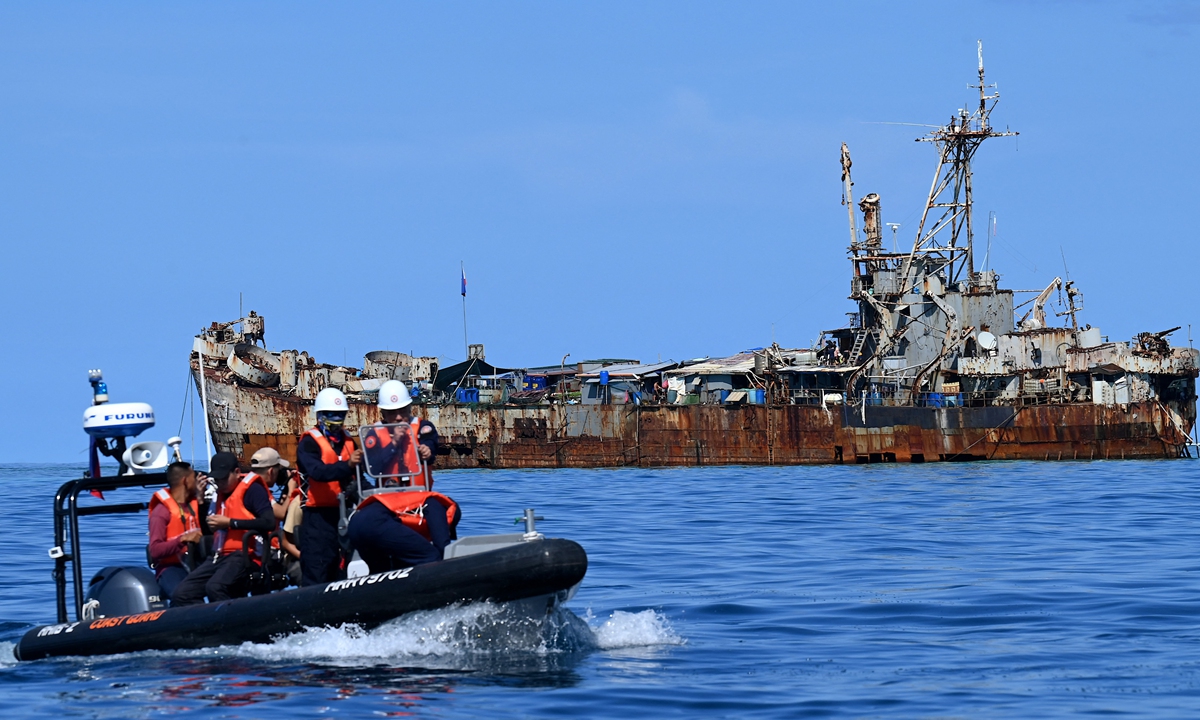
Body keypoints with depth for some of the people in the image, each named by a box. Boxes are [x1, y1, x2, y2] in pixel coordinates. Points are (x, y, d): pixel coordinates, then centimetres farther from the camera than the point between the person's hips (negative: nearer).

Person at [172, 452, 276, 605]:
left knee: (215, 587, -36)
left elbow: (269, 522, -18)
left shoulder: (252, 489, -3)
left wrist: (229, 522, -14)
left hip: (245, 555, -8)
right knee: (182, 594, -9)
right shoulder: (221, 493, 20)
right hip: (220, 556, 8)